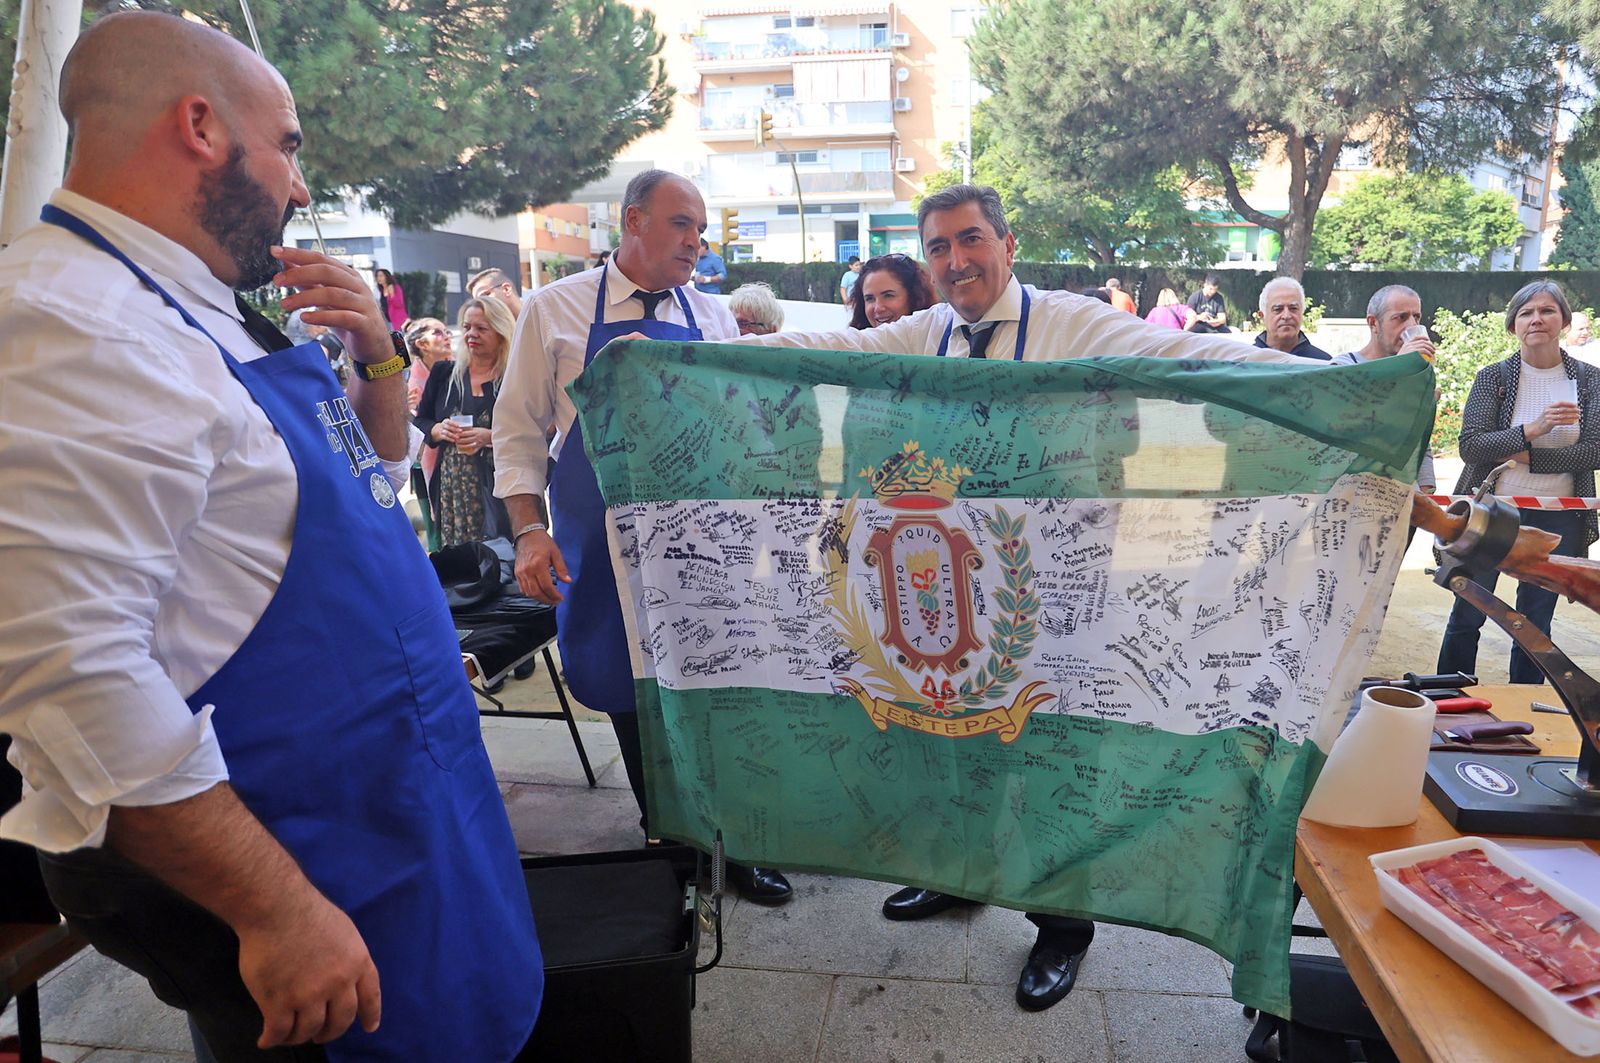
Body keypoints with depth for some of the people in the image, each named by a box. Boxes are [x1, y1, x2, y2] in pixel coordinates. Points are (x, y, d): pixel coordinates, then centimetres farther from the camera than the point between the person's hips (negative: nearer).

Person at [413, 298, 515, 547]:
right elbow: (419, 422, 15)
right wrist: (437, 430, -6)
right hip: (450, 486, 3)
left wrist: (489, 437, -19)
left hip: (498, 489, -3)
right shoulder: (443, 372, 11)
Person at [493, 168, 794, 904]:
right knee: (632, 696, 10)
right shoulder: (555, 310, -1)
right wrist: (530, 531, -10)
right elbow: (519, 431, 0)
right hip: (604, 548, -2)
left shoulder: (713, 319, 7)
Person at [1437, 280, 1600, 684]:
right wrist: (1533, 429, -24)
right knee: (1466, 617, 6)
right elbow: (1470, 446, -13)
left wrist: (1527, 457, -15)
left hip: (1557, 519, 1)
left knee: (1535, 624, 11)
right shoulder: (1492, 377, -2)